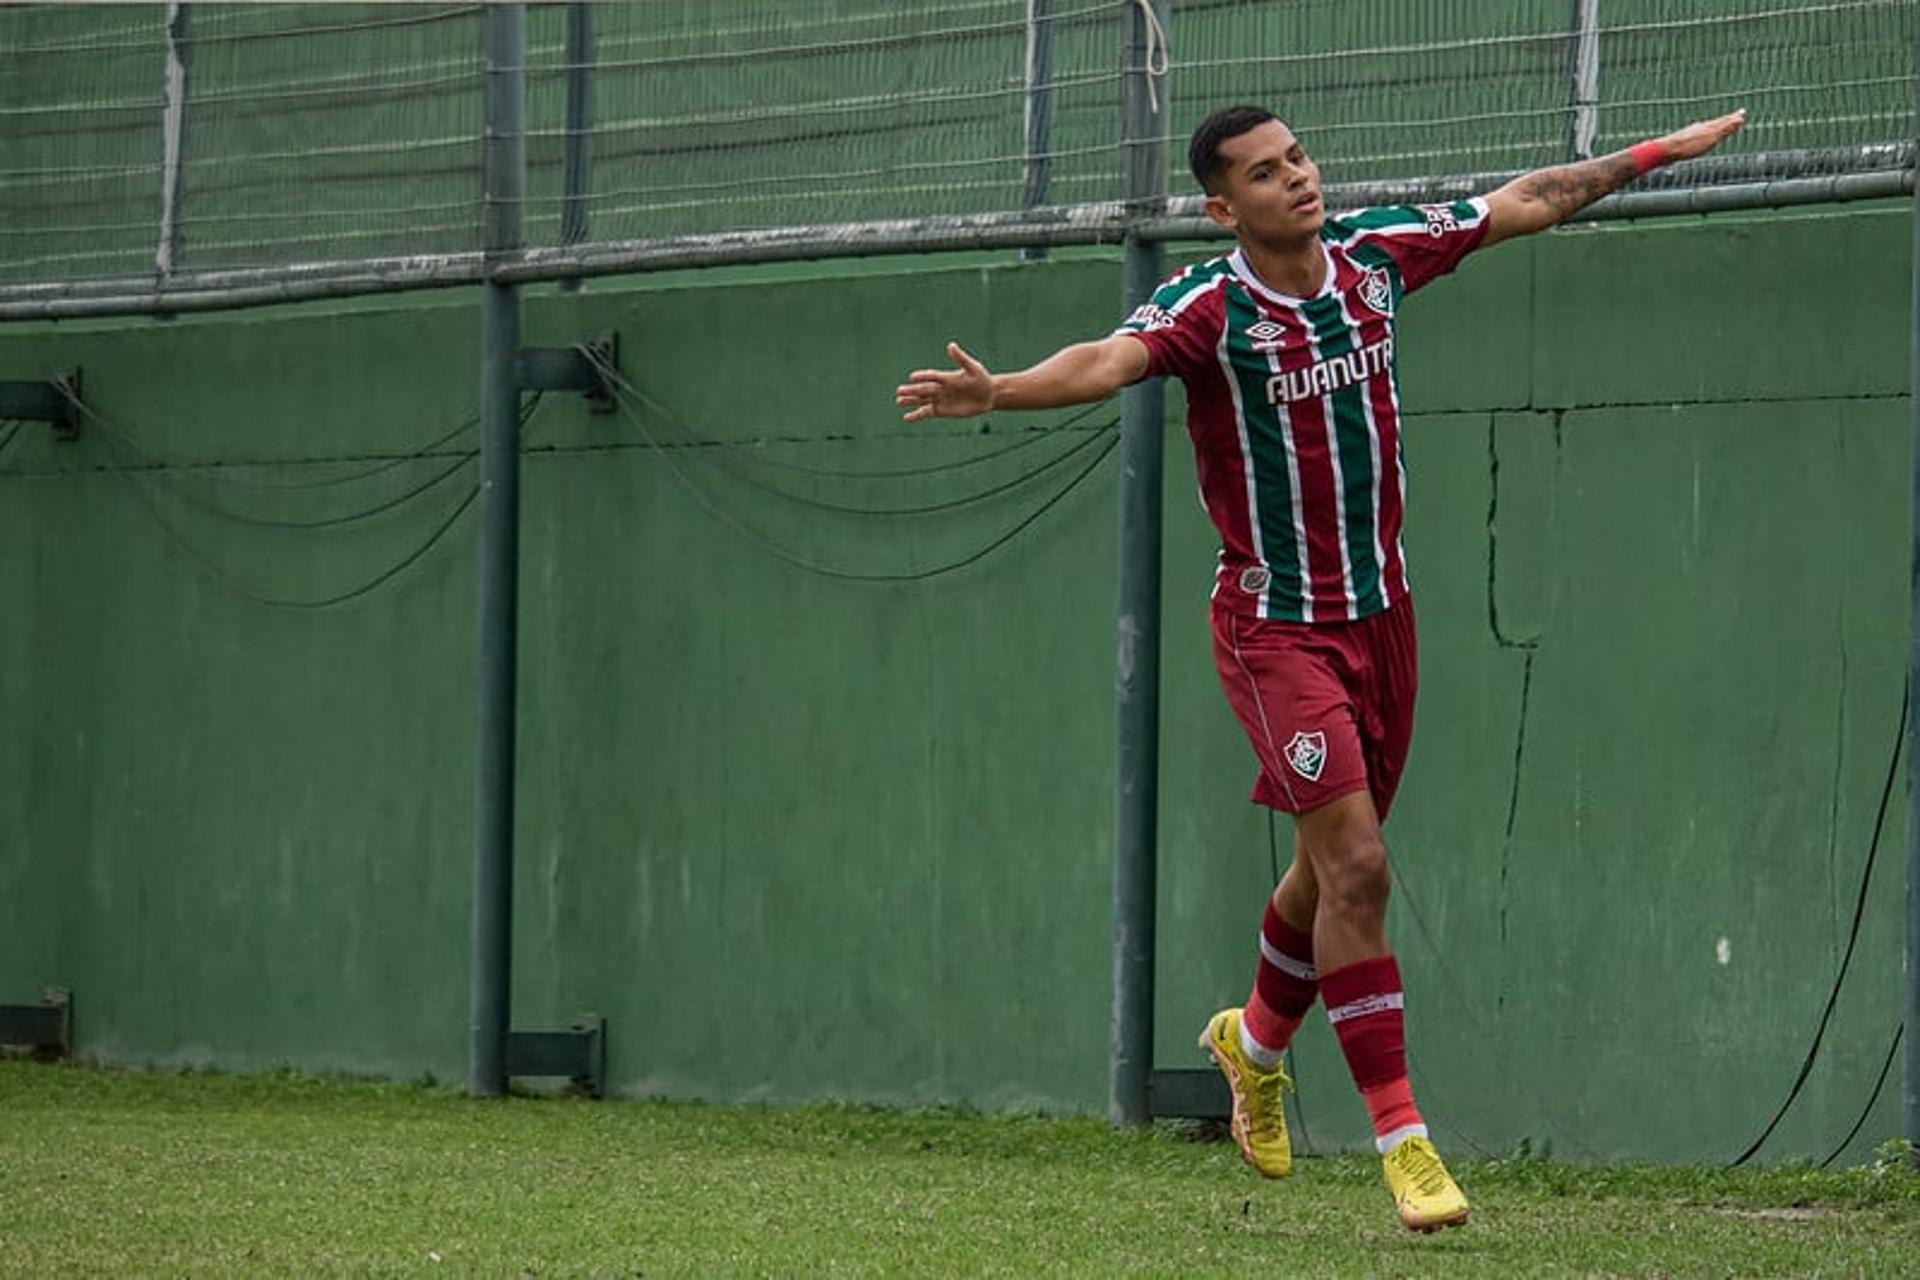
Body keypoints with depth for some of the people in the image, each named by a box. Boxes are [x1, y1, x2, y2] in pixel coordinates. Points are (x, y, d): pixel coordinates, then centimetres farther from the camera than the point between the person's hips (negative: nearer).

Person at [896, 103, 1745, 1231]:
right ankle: (1400, 1133, -9)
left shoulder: (1375, 255, -1)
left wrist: (1661, 152, 21)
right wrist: (1000, 391, -57)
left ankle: (1257, 1040, 45)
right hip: (1276, 625, -6)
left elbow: (1528, 202, 14)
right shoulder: (1209, 309, -18)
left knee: (1338, 865, 17)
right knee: (1356, 864, -14)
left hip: (1380, 613, 6)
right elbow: (1110, 360, -37)